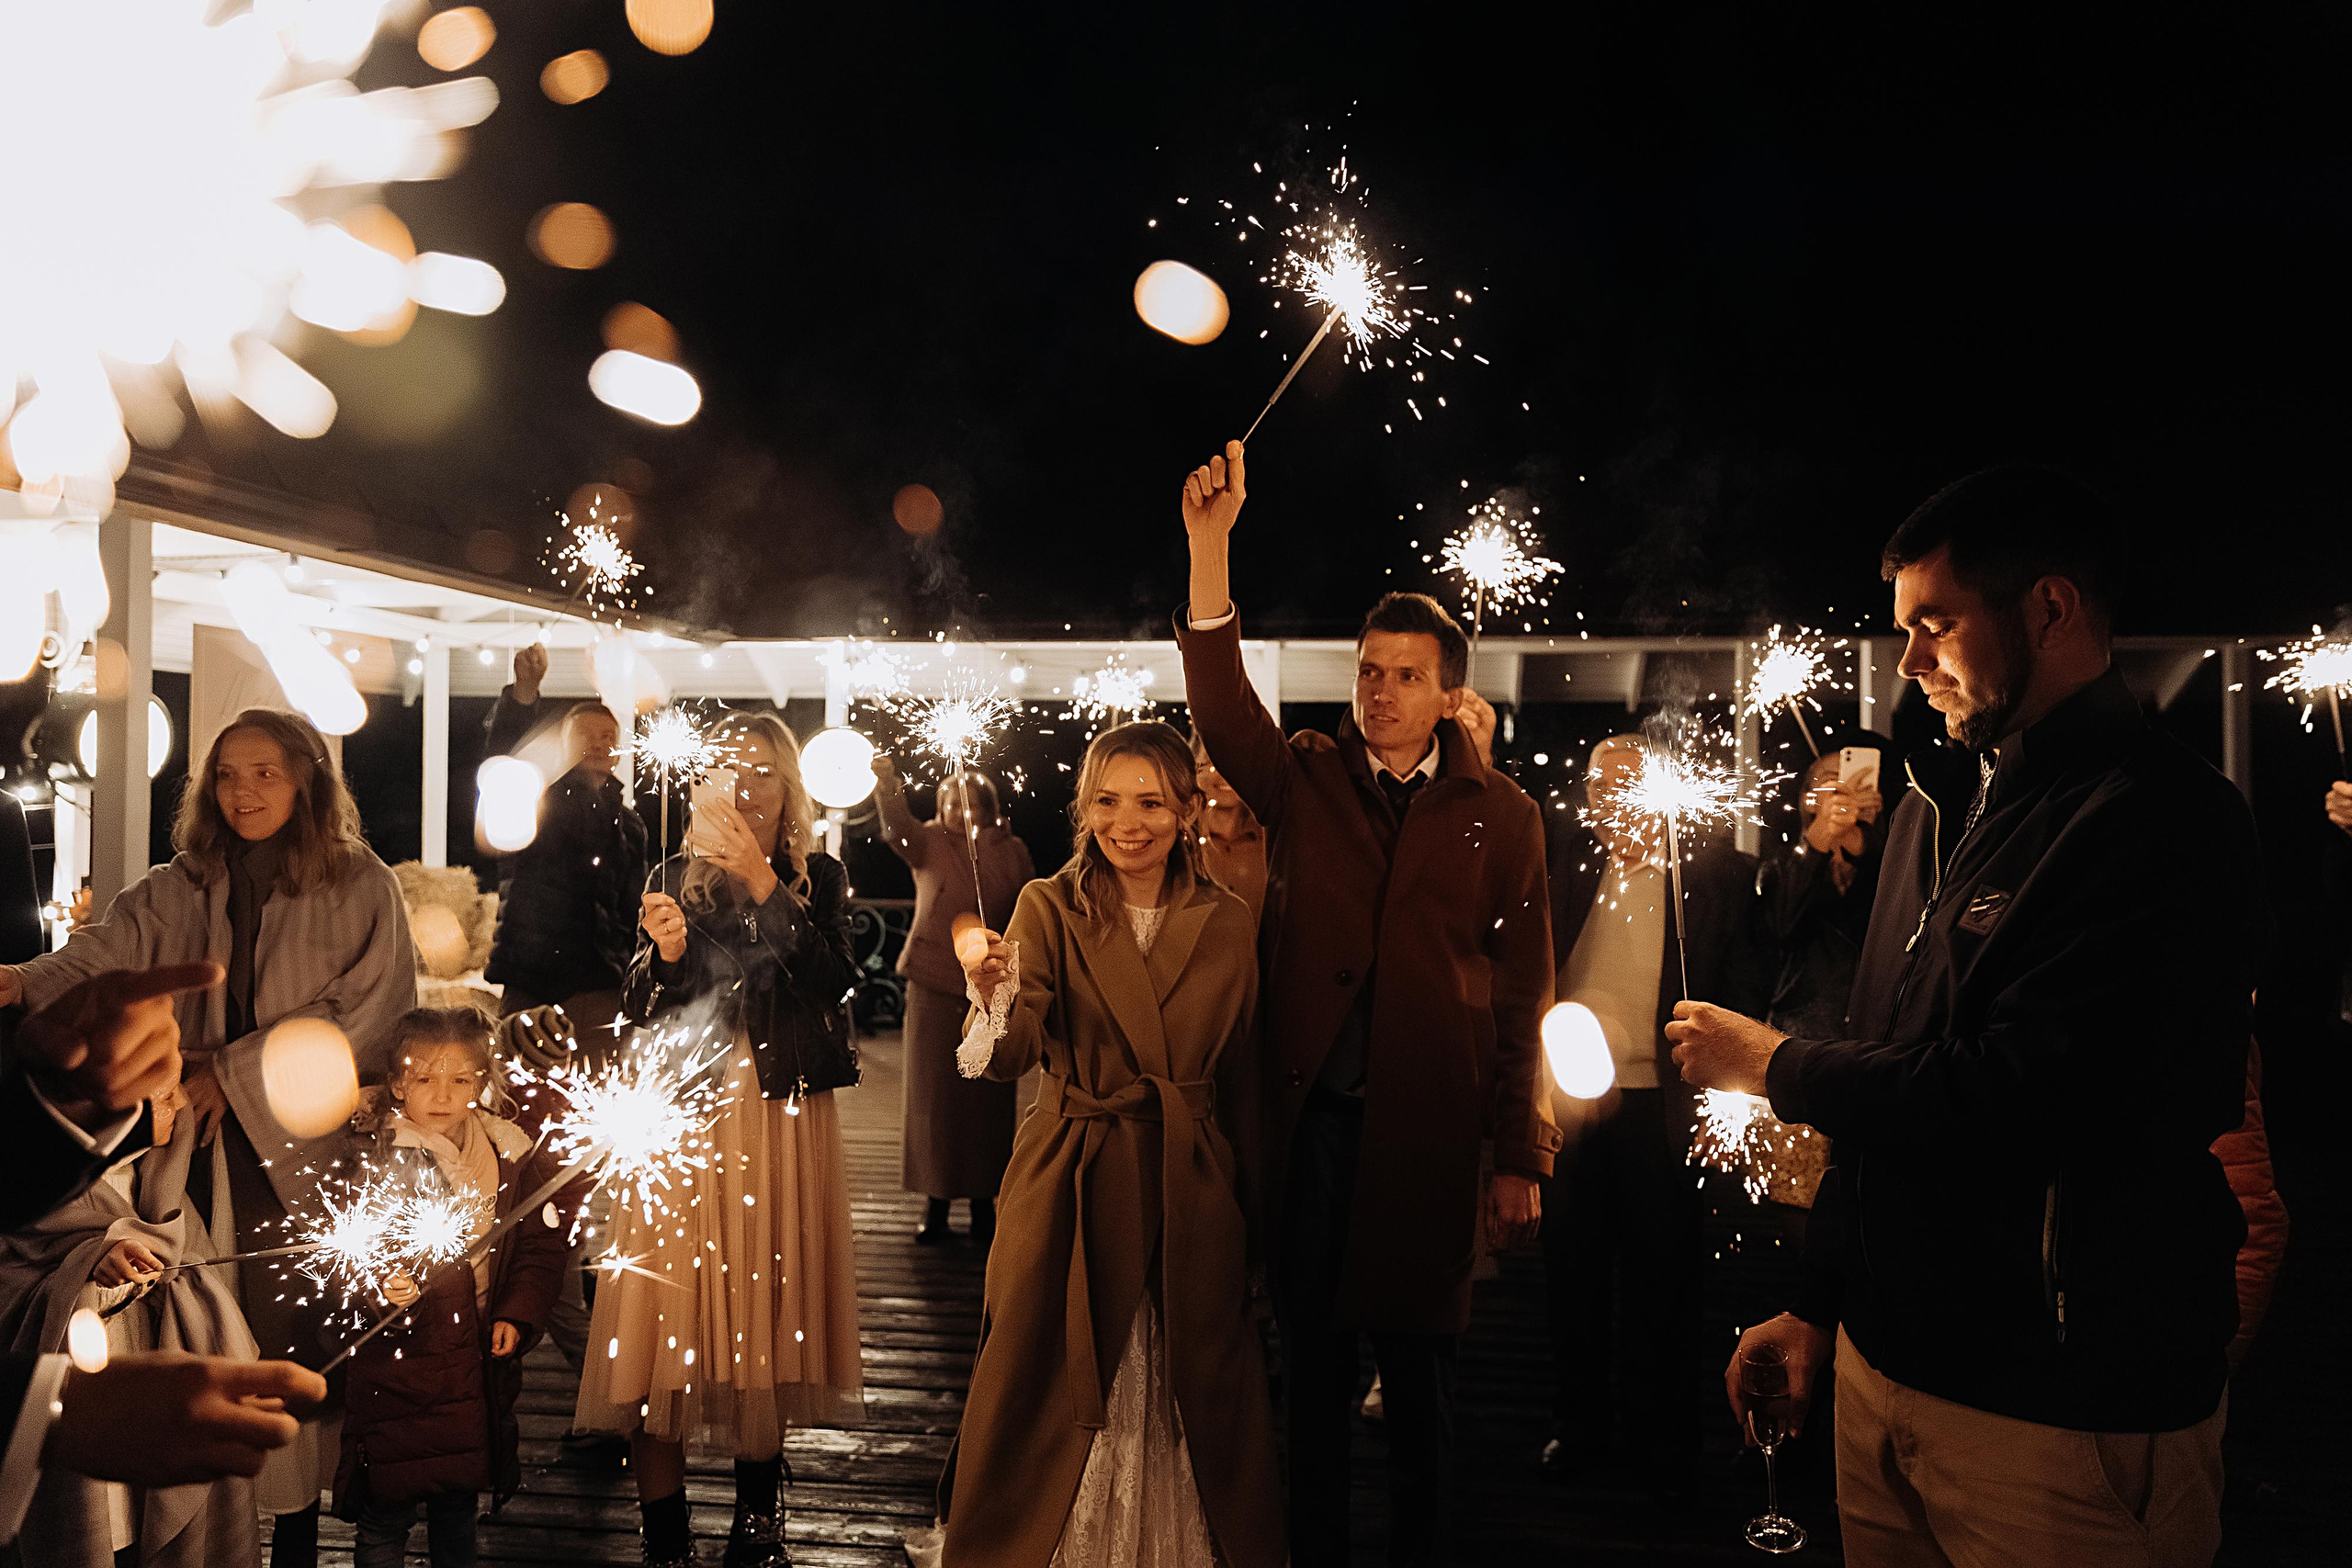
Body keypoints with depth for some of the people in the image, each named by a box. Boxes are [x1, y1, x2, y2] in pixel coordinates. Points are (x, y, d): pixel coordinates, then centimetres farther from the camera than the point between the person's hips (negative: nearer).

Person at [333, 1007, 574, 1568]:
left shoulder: (510, 1155, 2)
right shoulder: (377, 1159, -10)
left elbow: (542, 1245, 8)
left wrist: (518, 1313, -3)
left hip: (481, 1366, 4)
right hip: (397, 1371, -4)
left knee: (459, 1505, 18)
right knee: (385, 1518, 4)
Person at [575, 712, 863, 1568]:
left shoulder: (819, 879, 5)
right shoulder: (677, 879, 8)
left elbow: (833, 982, -12)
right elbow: (641, 1010, 8)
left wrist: (764, 886, -16)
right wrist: (666, 954, -13)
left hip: (780, 1121, -1)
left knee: (767, 1305, 7)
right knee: (666, 1311, -3)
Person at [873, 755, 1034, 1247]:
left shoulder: (1012, 852, 5)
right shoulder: (931, 844, 3)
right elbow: (897, 829, -18)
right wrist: (888, 786, -37)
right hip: (934, 988, 0)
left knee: (987, 1098, 4)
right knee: (933, 1093, 4)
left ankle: (984, 1204, 16)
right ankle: (936, 1203, 14)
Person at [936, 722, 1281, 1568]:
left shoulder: (1228, 924, 2)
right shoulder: (1049, 908, -3)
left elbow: (1242, 1084, 8)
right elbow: (1014, 1054, -16)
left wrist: (1255, 1208, 9)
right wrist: (994, 989, -37)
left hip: (1192, 1196, 2)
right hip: (1072, 1190, -2)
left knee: (1194, 1398, 11)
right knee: (1050, 1399, 5)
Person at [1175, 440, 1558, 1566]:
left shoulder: (1500, 817, 3)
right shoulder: (1307, 779, 6)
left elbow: (1523, 995, 2)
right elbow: (1220, 706, -13)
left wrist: (1520, 1158, -1)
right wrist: (1209, 546, -23)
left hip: (1427, 1126, -1)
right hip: (1311, 1115, 1)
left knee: (1418, 1366, 11)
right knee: (1313, 1358, 11)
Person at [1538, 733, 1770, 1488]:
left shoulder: (1714, 872, 1)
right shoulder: (1564, 858, 7)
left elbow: (1744, 988, 2)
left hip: (1658, 1101, -2)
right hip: (1568, 1094, 2)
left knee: (1662, 1270, 9)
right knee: (1572, 1263, 12)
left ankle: (1661, 1432, 26)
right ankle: (1580, 1421, 29)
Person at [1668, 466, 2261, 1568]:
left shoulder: (2162, 821, -16)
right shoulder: (1938, 806, 11)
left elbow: (2018, 1103, -25)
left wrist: (1776, 1065, -10)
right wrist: (1818, 1305, 15)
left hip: (2064, 1420, -7)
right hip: (1884, 1366, 7)